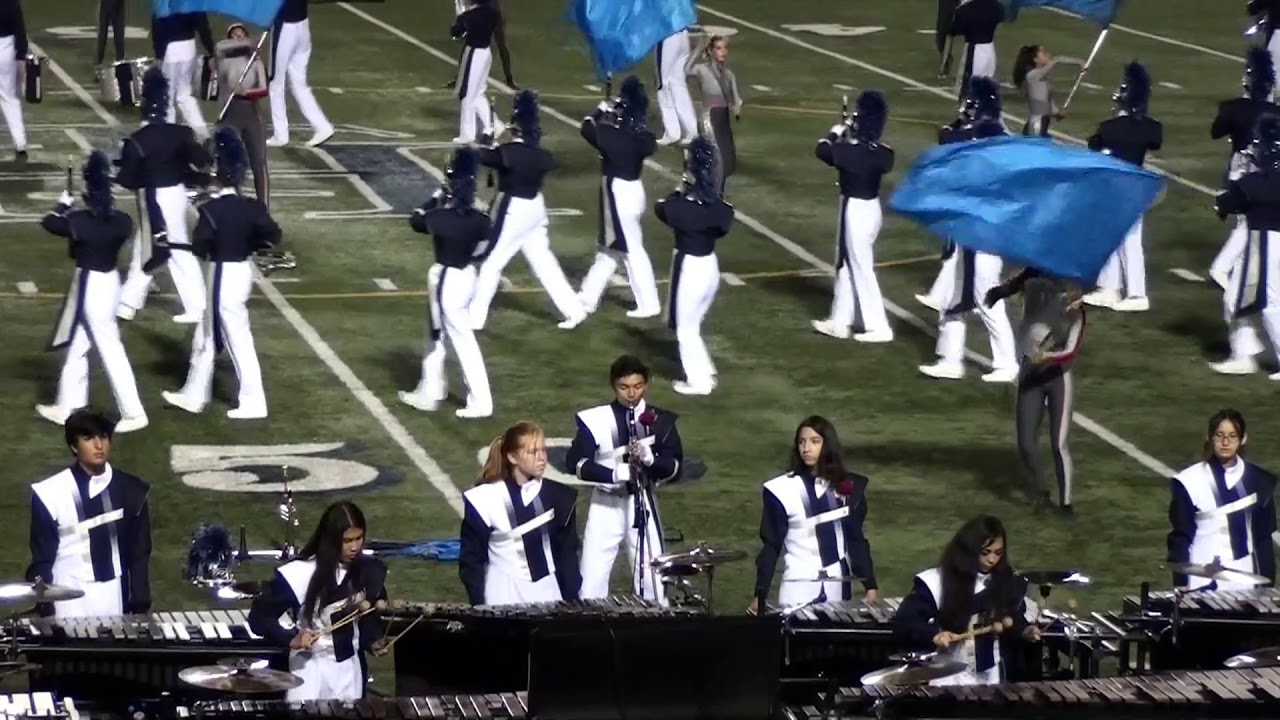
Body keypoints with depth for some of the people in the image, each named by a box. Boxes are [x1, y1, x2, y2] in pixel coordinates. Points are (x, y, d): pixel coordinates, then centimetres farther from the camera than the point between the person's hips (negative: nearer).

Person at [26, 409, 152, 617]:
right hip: (68, 610, -2)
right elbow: (42, 559, -1)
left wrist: (140, 609, 2)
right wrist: (44, 615, -6)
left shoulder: (130, 491, 3)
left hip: (117, 607, 2)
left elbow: (139, 555, 8)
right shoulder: (51, 493, -6)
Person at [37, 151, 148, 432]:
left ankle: (133, 413, 3)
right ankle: (68, 407, 31)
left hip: (90, 287, -8)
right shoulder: (120, 221, -6)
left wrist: (63, 205, 14)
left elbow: (49, 223, -5)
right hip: (108, 282, 8)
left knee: (111, 351, -1)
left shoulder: (80, 221, -21)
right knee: (77, 346, 20)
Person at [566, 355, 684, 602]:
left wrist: (650, 458, -24)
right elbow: (575, 462, -13)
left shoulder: (660, 421, -2)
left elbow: (675, 468, -3)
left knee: (652, 580, 4)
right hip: (606, 505, -1)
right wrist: (615, 473, -26)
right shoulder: (596, 420, -8)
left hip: (643, 504, 1)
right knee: (592, 584, -2)